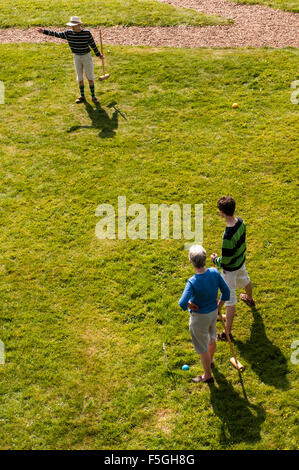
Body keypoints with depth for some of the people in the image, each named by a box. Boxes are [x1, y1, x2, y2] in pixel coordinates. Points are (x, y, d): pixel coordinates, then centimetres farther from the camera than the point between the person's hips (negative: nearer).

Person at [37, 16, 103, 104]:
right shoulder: (69, 33, -6)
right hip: (77, 58, 3)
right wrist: (44, 31, -6)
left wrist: (98, 54, 5)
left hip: (87, 57, -3)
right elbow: (57, 34, -2)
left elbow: (92, 44, -5)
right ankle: (82, 96, 23)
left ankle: (93, 96, 15)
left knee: (90, 77, 3)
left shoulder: (87, 33, -15)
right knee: (80, 78, 11)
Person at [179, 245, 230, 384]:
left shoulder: (192, 282, -33)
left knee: (202, 347, 16)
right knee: (211, 338, 33)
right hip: (214, 312, 6)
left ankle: (207, 375, 35)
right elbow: (226, 291, -7)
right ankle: (210, 360, 60)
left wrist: (189, 305, -16)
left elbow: (182, 303, -39)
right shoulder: (214, 272, -17)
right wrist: (219, 305, 10)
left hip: (199, 317, -6)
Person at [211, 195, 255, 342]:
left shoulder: (228, 236, -40)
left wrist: (215, 260, -10)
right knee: (244, 280, 37)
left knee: (229, 299, 3)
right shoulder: (240, 221, -14)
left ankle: (227, 333, 15)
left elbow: (225, 261, -30)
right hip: (240, 260, 8)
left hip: (230, 268, -8)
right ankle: (250, 299, 69)